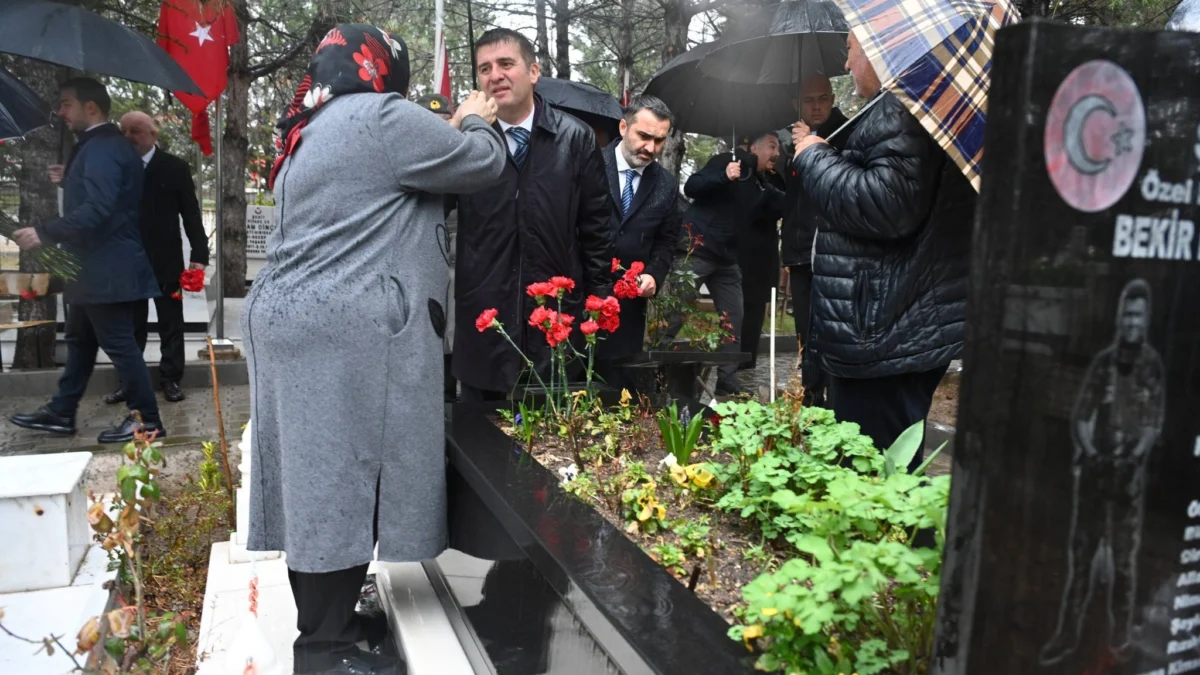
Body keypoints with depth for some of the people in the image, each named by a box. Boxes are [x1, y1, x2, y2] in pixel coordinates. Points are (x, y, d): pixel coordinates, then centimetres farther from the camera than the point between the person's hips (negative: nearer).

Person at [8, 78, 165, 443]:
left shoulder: (101, 149, -18)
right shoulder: (101, 146, 16)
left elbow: (96, 209, -29)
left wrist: (44, 233, -26)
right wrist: (69, 179, 16)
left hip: (107, 270, -11)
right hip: (99, 268, 11)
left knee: (118, 343, -5)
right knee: (80, 340, 17)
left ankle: (146, 419, 3)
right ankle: (61, 412, 27)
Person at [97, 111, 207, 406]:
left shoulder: (175, 167, -3)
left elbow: (191, 213, -4)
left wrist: (199, 254, -10)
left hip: (165, 260, -2)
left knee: (170, 322, 7)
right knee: (131, 324, 11)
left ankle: (170, 379, 16)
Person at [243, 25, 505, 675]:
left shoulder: (312, 129, 21)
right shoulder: (379, 116, -8)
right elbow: (480, 163, -3)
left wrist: (454, 129, 26)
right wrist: (476, 122, 18)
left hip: (294, 318, 10)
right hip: (346, 333, -10)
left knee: (317, 476, 13)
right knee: (342, 479, -4)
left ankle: (323, 619, 25)